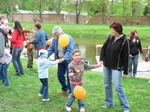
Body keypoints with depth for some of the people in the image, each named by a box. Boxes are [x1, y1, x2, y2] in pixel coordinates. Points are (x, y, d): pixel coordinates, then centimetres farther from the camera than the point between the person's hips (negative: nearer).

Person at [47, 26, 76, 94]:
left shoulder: (68, 38, -20)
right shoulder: (55, 39, -3)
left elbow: (70, 50, -26)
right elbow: (51, 48, 3)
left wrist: (64, 58, -38)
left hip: (68, 60, -6)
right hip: (60, 60, 6)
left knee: (69, 76, -2)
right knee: (60, 75, 12)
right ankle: (64, 89, 32)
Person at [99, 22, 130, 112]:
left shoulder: (124, 41, -14)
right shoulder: (111, 37, 2)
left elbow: (126, 57, -13)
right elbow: (104, 48, 11)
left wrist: (125, 71, -12)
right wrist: (101, 59, -5)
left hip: (116, 67, -6)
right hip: (106, 65, 6)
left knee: (118, 87, -10)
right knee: (107, 85, 14)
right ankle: (109, 103, 29)